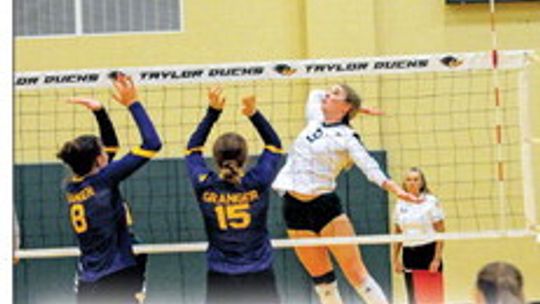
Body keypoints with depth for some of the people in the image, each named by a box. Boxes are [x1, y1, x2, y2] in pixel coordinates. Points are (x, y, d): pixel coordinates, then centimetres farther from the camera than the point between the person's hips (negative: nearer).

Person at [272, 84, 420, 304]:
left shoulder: (346, 138, -4)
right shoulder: (315, 121, 12)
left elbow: (369, 166, -18)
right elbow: (315, 94, 30)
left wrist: (395, 189, -35)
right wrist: (356, 107, 25)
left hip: (325, 205, -5)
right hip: (294, 210, 5)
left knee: (356, 273, -7)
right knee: (321, 279, 7)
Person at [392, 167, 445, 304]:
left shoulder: (431, 201, -4)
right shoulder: (400, 204, 9)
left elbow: (440, 233, -6)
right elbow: (397, 234, 15)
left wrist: (437, 259, -13)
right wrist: (395, 258, 9)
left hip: (428, 252, -4)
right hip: (409, 253, 4)